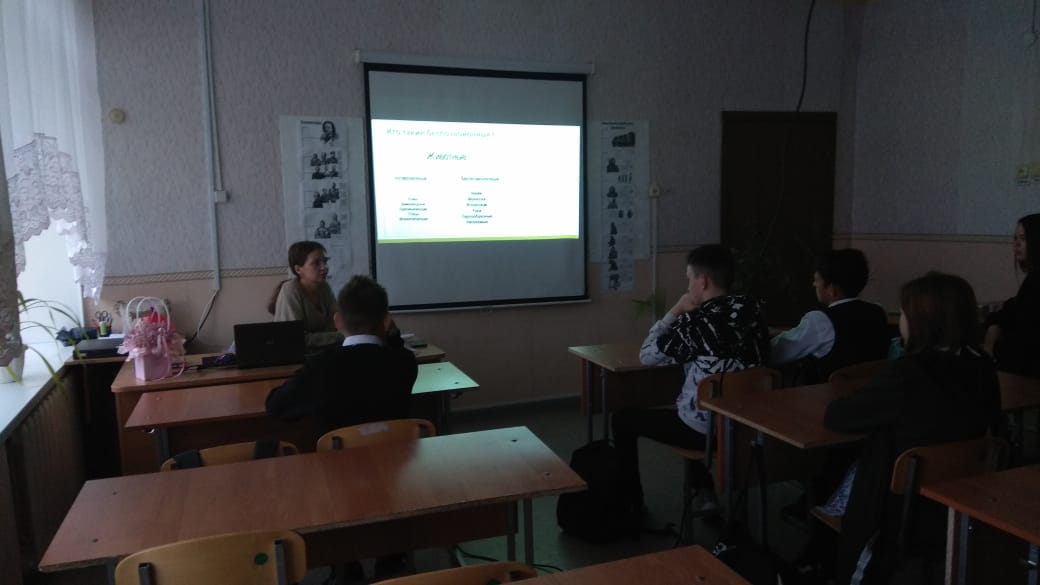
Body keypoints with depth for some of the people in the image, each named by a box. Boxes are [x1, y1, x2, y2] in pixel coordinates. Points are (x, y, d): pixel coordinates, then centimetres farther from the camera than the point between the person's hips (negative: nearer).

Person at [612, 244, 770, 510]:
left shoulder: (697, 321, -21)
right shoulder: (752, 308, 0)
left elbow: (647, 356, -8)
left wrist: (675, 312, -4)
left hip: (705, 427, -7)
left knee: (622, 420, 11)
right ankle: (707, 491, 32)